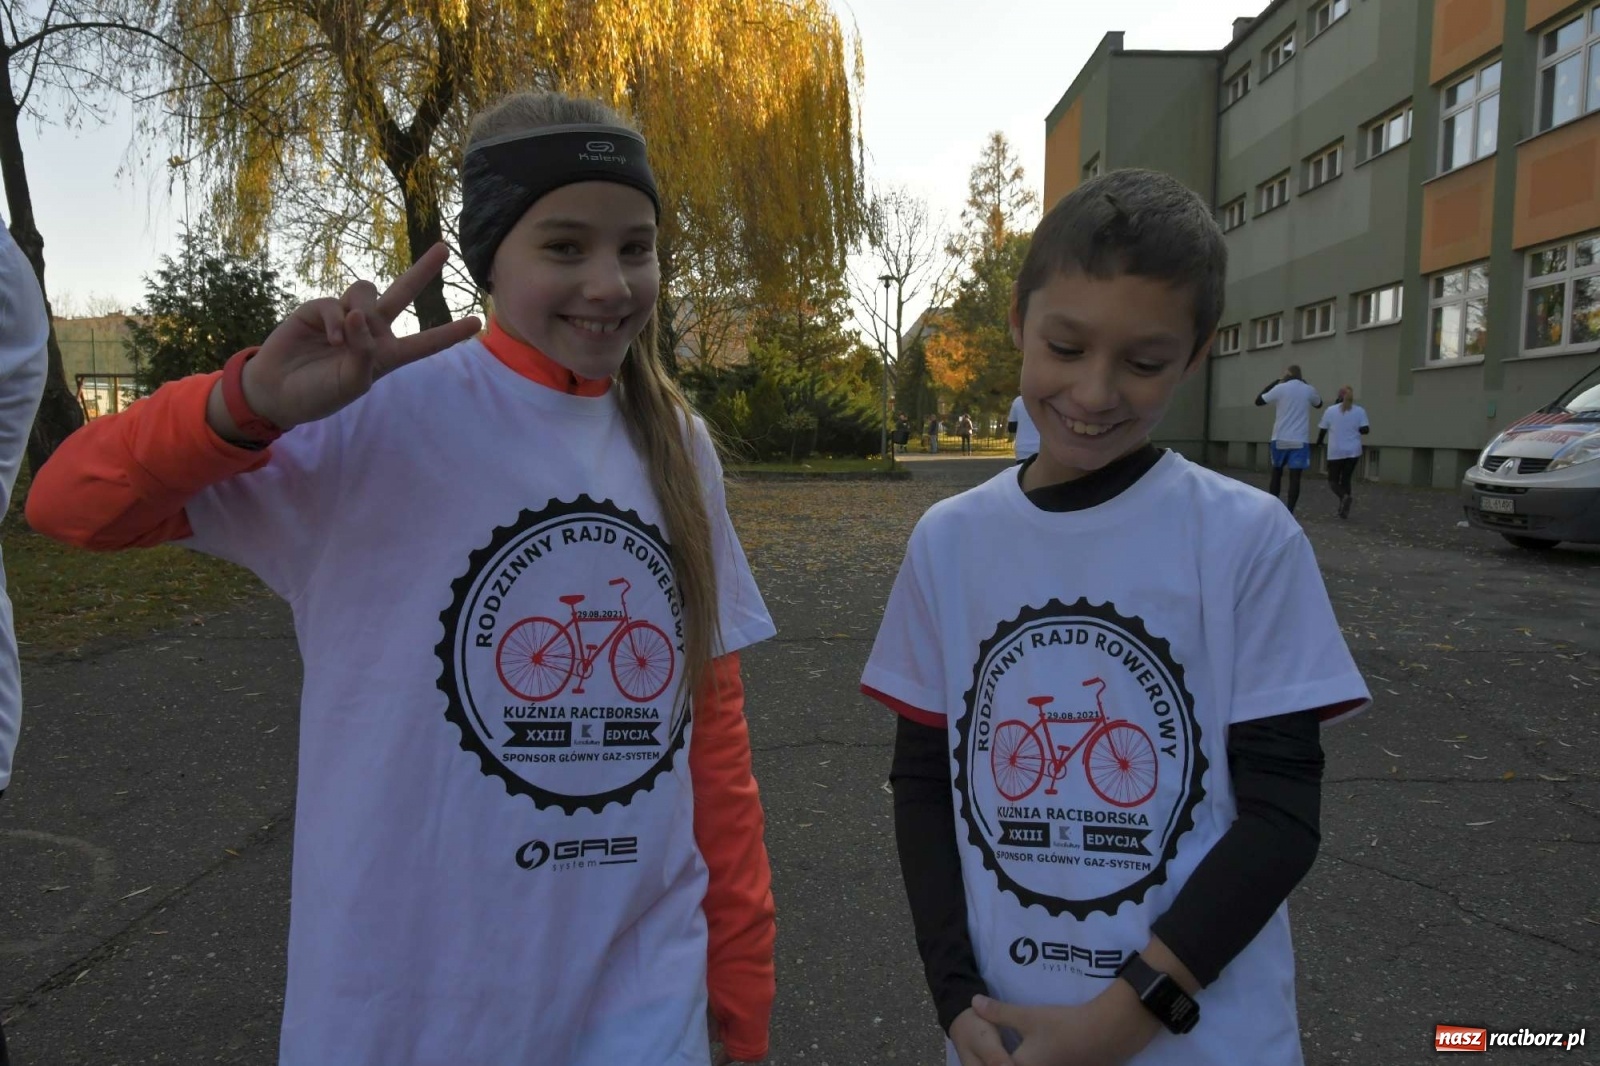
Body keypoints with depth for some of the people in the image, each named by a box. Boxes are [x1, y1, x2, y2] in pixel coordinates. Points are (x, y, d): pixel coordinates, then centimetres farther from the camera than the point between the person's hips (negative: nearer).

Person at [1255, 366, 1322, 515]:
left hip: (1280, 439, 0)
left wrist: (1275, 383, 17)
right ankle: (1289, 512, -6)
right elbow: (1319, 403, 25)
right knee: (1295, 477, 0)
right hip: (1300, 440, 0)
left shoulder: (1280, 388, -2)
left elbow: (1258, 401, 11)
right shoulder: (1309, 390, 3)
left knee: (1276, 474, 15)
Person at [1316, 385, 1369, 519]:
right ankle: (1344, 509, 6)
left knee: (1333, 480, 6)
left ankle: (1344, 496, -25)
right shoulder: (1360, 410, 0)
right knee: (1346, 479, 12)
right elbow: (1365, 430, -6)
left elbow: (1322, 429, 4)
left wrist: (1319, 441, 23)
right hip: (1353, 451, 2)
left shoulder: (1330, 410, -2)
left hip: (1336, 452, -2)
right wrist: (1354, 430, 16)